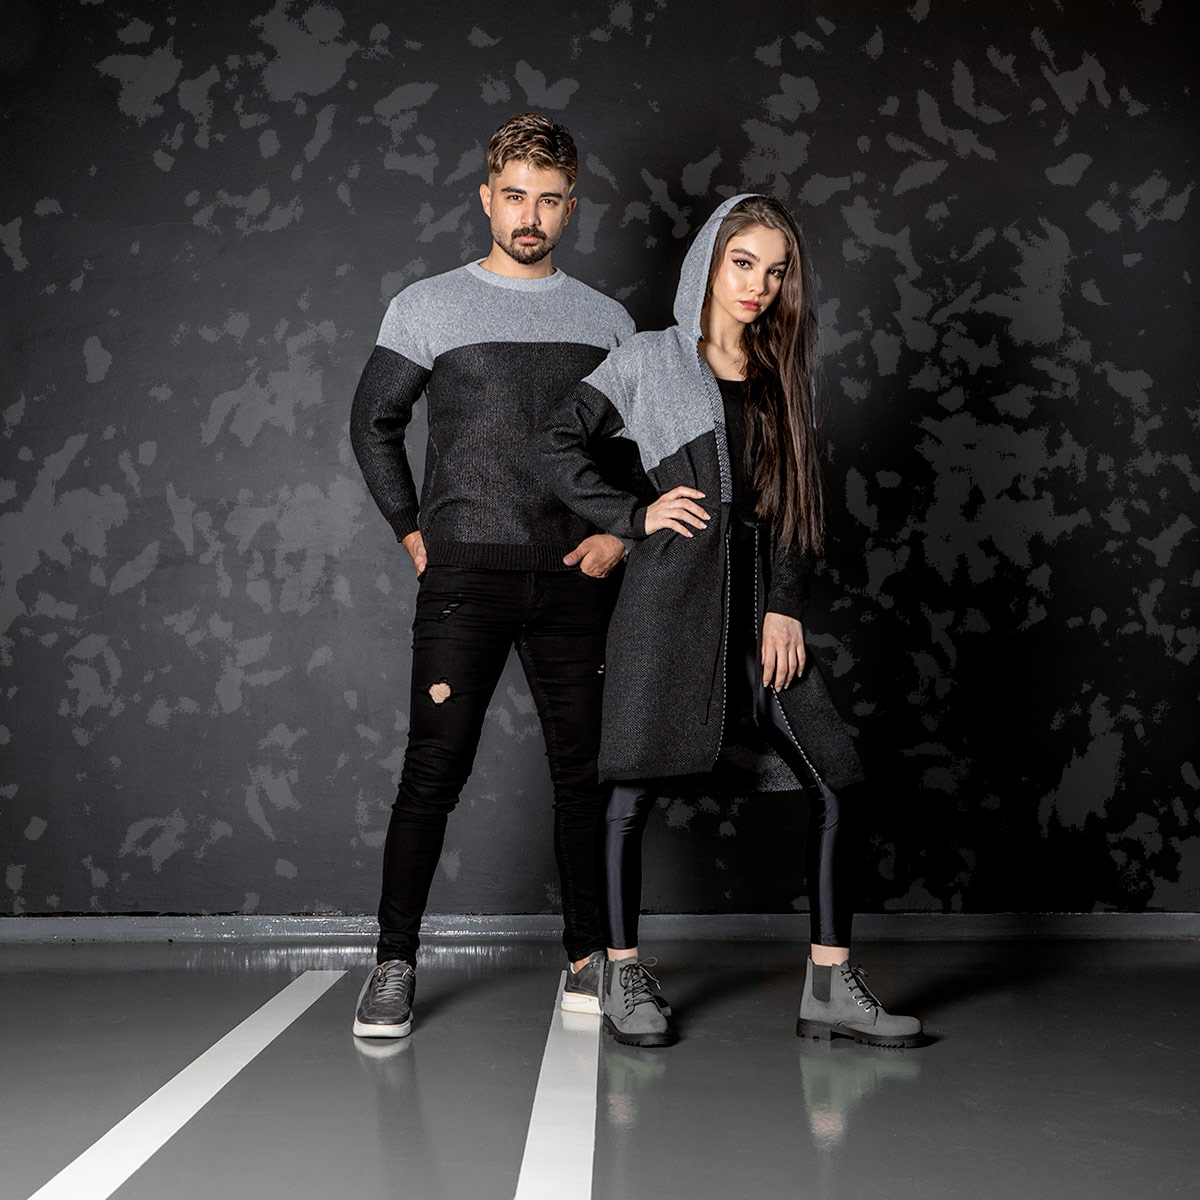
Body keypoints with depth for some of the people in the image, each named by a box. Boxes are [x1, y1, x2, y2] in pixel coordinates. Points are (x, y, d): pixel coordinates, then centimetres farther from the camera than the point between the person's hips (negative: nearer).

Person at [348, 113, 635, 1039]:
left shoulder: (607, 321, 13)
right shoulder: (430, 306, 6)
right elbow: (374, 422, 8)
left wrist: (619, 529, 3)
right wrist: (413, 532, 1)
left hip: (575, 578, 3)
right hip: (464, 575, -2)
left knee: (585, 770, 5)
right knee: (434, 772, -4)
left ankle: (589, 957, 16)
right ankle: (395, 964, 7)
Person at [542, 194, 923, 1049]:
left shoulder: (782, 377, 18)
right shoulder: (649, 359, 7)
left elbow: (798, 503, 12)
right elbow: (561, 445, 5)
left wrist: (786, 608, 1)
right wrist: (635, 514, -4)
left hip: (757, 599, 4)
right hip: (671, 590, -4)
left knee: (835, 779, -3)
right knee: (635, 784, -2)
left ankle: (830, 987, 4)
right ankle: (623, 979, 14)